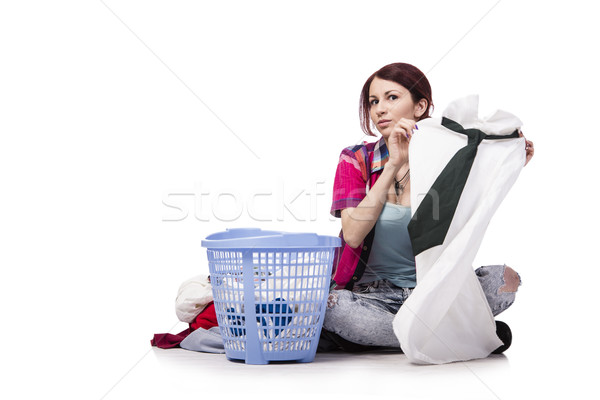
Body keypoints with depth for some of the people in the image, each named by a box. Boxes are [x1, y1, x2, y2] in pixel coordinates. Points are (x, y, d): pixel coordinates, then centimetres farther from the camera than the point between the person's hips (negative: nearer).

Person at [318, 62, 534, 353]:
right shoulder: (356, 160, -2)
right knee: (328, 305, -35)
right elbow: (353, 235, -17)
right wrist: (394, 165, -22)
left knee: (505, 280, -22)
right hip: (370, 292, -1)